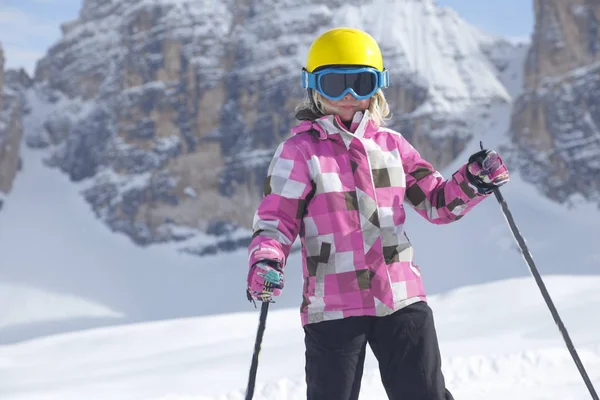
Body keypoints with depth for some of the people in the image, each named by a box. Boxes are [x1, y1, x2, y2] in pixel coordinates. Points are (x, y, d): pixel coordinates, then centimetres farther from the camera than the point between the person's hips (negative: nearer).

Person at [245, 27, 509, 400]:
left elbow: (437, 201, 16)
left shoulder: (392, 144, 11)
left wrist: (474, 180, -2)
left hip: (402, 299, 3)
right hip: (332, 307, -3)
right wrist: (265, 262, -21)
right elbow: (276, 218, -2)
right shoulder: (299, 150, -1)